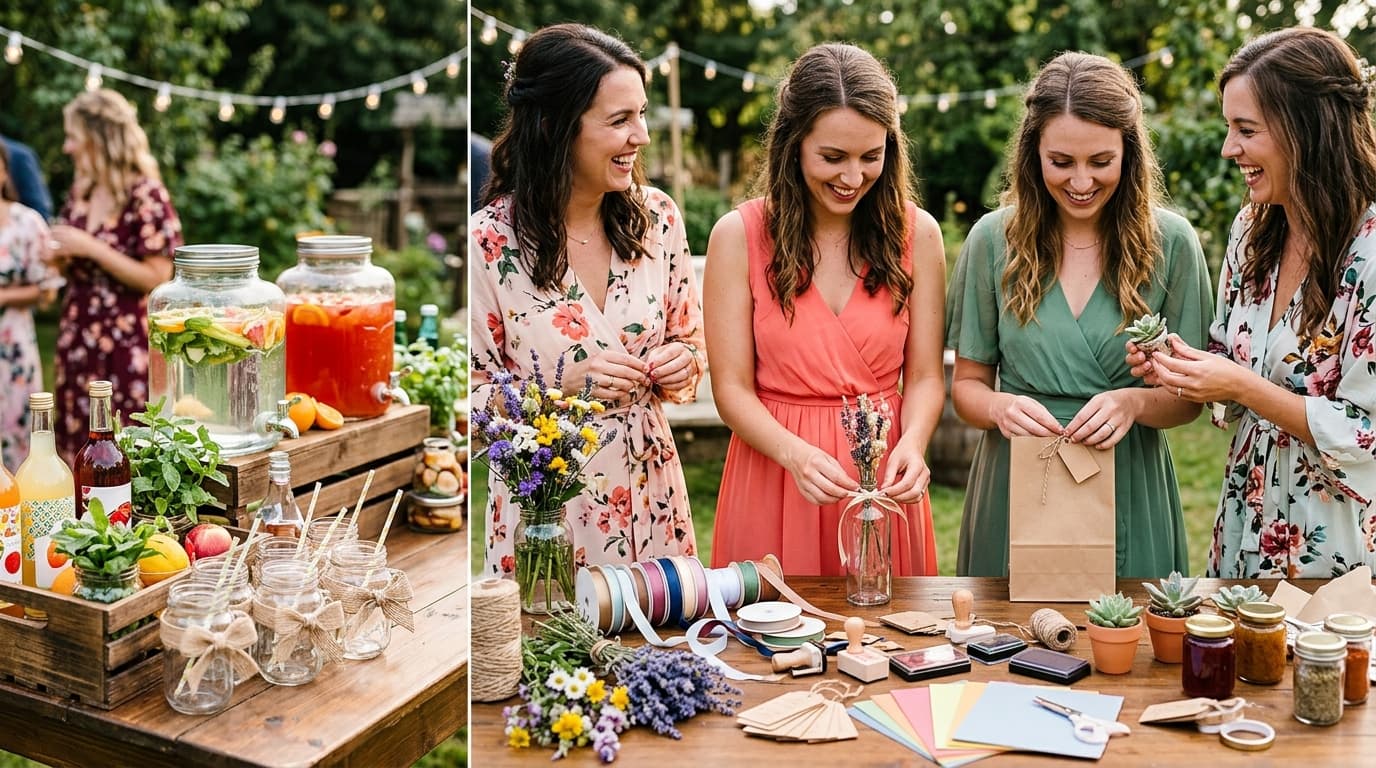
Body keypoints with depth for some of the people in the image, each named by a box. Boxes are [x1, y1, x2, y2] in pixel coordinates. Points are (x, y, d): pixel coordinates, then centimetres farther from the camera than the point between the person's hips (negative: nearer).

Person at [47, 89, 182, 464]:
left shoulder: (146, 196, -10)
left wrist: (90, 248, -17)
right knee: (75, 448, 9)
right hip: (76, 340, 7)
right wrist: (59, 256, -1)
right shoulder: (81, 190, 10)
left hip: (124, 345, -7)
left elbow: (157, 278, -14)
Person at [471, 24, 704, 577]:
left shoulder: (657, 216, -2)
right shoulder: (489, 241, -14)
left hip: (651, 498, 4)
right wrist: (563, 386, -22)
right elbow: (472, 397, -9)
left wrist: (682, 364, -10)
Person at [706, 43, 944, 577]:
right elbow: (733, 388, -7)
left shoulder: (916, 233, 0)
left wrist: (911, 444, -18)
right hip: (773, 470, -1)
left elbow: (924, 376, 1)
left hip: (884, 481, 2)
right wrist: (797, 454, -24)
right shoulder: (739, 236, -6)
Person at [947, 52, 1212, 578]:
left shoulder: (1170, 243, -4)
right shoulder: (993, 240, -3)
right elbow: (967, 383, 3)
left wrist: (1136, 403, -20)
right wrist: (999, 407, -18)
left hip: (1129, 496, 0)